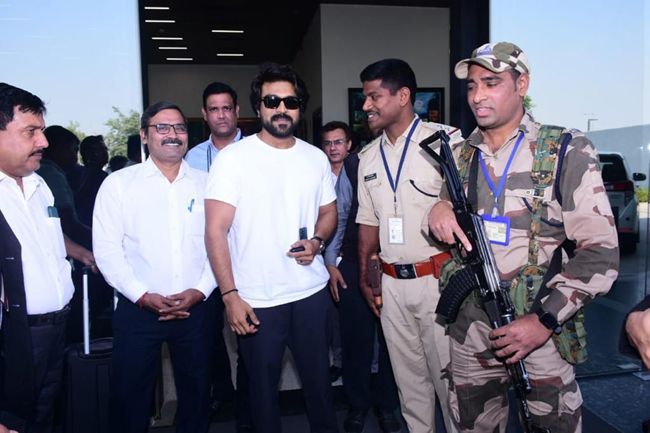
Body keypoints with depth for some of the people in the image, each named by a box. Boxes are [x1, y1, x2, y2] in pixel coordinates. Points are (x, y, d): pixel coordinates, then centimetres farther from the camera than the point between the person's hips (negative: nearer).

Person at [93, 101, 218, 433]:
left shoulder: (206, 184, 5)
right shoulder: (118, 183, 0)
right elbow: (106, 249, -5)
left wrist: (200, 290, -10)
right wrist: (144, 296, -12)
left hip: (196, 308, 2)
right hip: (137, 309, -1)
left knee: (196, 393, 14)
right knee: (130, 396, 9)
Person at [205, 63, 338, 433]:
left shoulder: (316, 157, 5)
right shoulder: (233, 158, -8)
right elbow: (216, 231, -10)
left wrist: (317, 242, -5)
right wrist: (230, 295, -14)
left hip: (311, 291, 4)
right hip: (255, 300, -3)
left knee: (319, 378, 16)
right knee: (263, 385, 12)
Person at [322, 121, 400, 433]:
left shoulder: (362, 167, 2)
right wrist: (329, 265, 4)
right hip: (347, 264, 1)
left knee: (386, 331, 4)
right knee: (355, 335, 5)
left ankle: (386, 403, 21)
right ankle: (358, 403, 24)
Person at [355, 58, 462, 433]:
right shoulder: (368, 157, 10)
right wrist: (364, 277, 15)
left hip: (438, 279, -5)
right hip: (392, 283, 6)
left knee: (449, 374, 6)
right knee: (409, 376, 18)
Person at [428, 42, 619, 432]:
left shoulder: (567, 152, -7)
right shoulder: (460, 157, 7)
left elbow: (600, 252, -10)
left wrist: (544, 321, -18)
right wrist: (441, 206, -4)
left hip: (541, 331, -4)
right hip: (470, 331, 4)